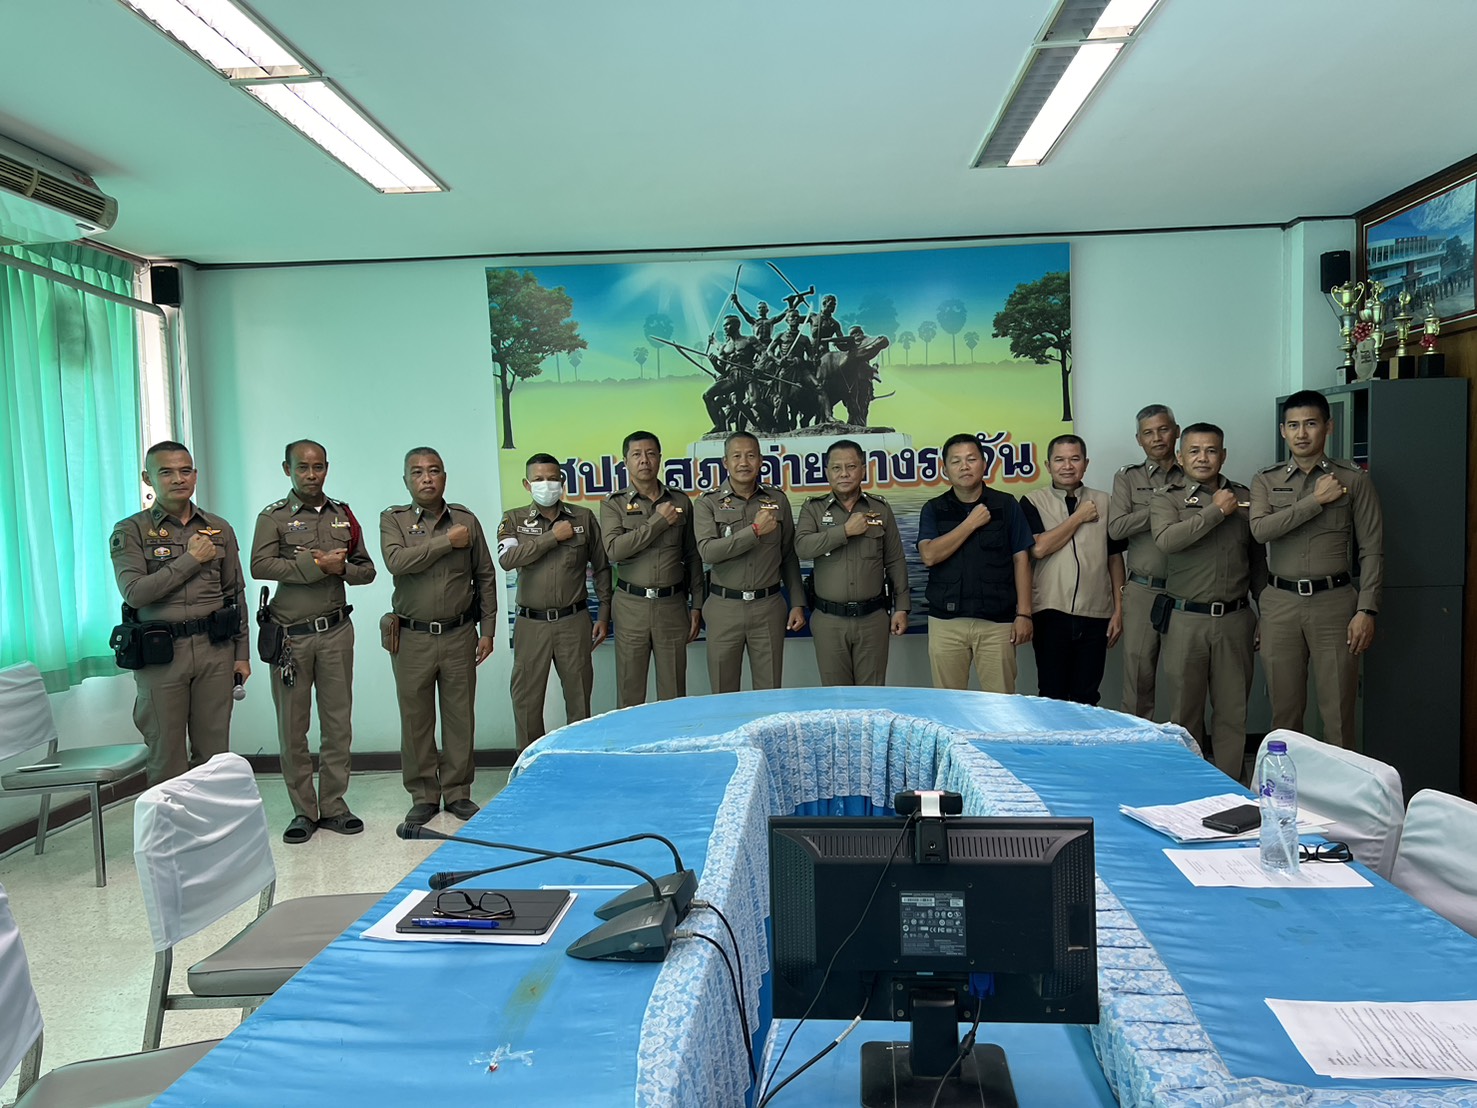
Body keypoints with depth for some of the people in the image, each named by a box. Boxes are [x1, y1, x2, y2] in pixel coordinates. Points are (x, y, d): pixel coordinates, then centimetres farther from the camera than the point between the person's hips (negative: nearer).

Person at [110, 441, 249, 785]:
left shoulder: (219, 529, 11)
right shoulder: (130, 531, 1)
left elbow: (236, 594, 12)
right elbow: (134, 593, -13)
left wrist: (241, 654, 9)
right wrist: (190, 559, -11)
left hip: (215, 651, 2)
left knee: (214, 753, 8)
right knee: (166, 758, 5)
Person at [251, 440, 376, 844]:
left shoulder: (343, 516, 10)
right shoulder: (274, 517, 0)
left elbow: (366, 569, 11)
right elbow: (259, 566, -16)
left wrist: (341, 569, -9)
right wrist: (316, 564, -19)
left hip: (335, 631, 3)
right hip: (290, 635, -3)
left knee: (338, 723, 6)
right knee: (293, 727, 4)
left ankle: (333, 806, 18)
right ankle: (303, 811, 15)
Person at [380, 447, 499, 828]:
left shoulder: (467, 521, 6)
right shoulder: (393, 520, 2)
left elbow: (486, 578, 9)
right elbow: (396, 562, -18)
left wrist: (487, 629, 5)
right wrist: (447, 542, -16)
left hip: (459, 635, 1)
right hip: (412, 638, -1)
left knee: (460, 717, 6)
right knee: (416, 719, 7)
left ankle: (457, 792, 20)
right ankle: (423, 795, 20)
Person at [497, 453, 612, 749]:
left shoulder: (584, 517, 6)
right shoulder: (513, 519, 5)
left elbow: (601, 568, 10)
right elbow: (506, 558, -14)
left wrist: (604, 616, 6)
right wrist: (553, 537, -14)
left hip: (574, 621, 0)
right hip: (531, 624, 0)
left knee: (579, 697, 7)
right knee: (527, 700, 4)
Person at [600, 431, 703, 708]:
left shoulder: (680, 501, 8)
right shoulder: (614, 504, 2)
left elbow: (693, 557, 12)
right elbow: (614, 550, -15)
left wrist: (697, 604, 9)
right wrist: (658, 521, -13)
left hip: (673, 604, 1)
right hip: (632, 605, -1)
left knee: (674, 693, 6)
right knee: (630, 692, 4)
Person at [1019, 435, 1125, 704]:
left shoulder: (1104, 503, 9)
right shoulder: (1033, 502, 1)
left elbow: (1115, 558, 10)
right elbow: (1039, 548, -14)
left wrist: (1119, 610, 5)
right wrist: (1079, 517, -6)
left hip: (1096, 614, 2)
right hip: (1051, 614, -2)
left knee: (1086, 699, 8)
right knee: (1051, 696, 6)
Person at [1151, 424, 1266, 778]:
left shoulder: (1244, 498, 10)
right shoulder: (1167, 500, 2)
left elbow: (1258, 560, 15)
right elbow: (1167, 540, -21)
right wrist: (1216, 511, -12)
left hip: (1235, 619, 2)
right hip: (1186, 619, -2)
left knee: (1233, 711, 7)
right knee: (1185, 711, 6)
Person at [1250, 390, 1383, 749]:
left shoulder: (1354, 480, 4)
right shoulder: (1265, 481, 9)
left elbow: (1371, 551, 1)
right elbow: (1260, 529, -10)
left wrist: (1366, 610, -6)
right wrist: (1315, 500, -12)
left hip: (1334, 602, -1)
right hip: (1281, 603, 2)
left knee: (1338, 713, 0)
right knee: (1284, 710, 8)